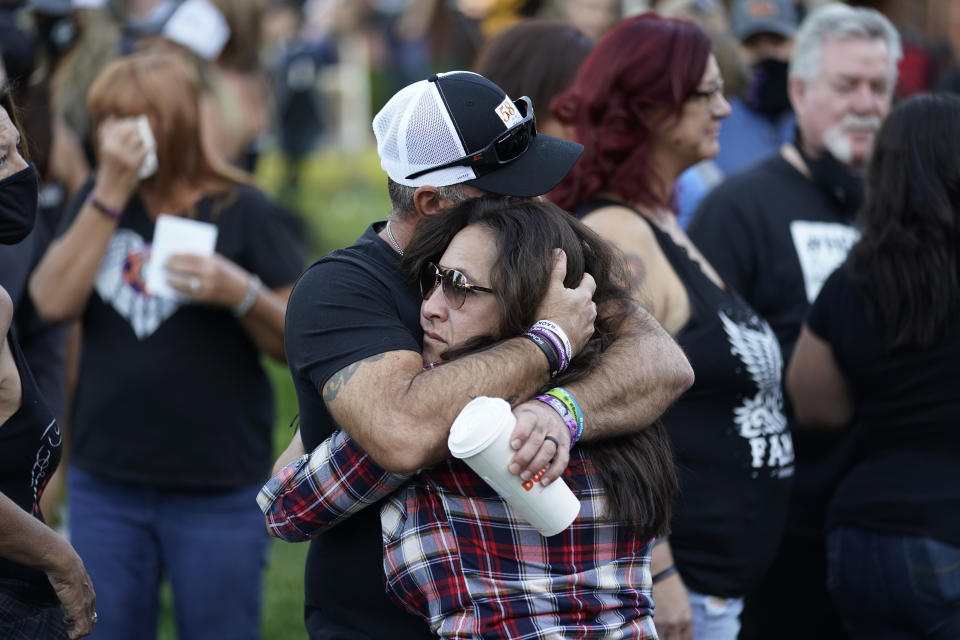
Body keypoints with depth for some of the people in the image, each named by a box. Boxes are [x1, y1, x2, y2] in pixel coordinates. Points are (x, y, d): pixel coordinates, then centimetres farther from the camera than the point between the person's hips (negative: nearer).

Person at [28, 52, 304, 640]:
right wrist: (112, 193, -12)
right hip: (105, 487, 4)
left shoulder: (241, 211, -2)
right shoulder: (97, 204, 9)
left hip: (219, 495, -3)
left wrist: (241, 293, -22)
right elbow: (53, 303, -8)